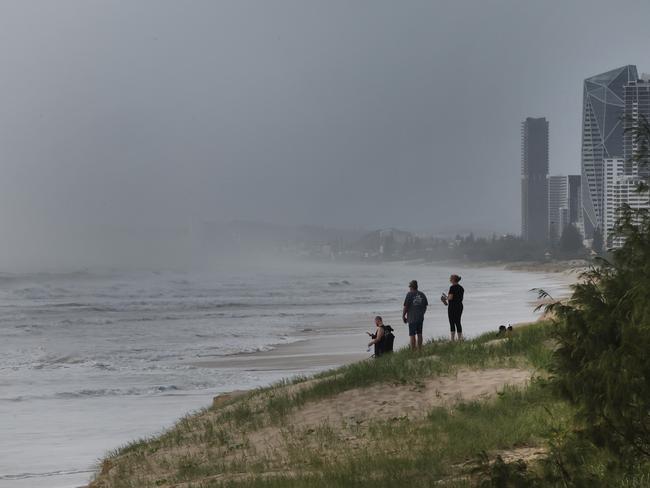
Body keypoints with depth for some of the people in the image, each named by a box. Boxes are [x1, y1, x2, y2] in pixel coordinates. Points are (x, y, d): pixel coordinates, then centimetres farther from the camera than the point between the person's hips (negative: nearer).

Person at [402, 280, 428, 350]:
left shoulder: (409, 294, -9)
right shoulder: (422, 295, 7)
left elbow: (405, 307, -10)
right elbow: (425, 306, 12)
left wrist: (403, 316, 0)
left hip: (412, 318, -5)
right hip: (420, 318, 5)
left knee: (412, 335, -2)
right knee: (419, 334, 12)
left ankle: (412, 350, -3)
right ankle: (419, 350, 14)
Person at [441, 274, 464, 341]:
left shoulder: (452, 287, -14)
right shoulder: (461, 288, 10)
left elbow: (450, 297, -21)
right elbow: (460, 298, 14)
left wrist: (446, 297, 1)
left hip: (452, 306, -8)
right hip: (460, 306, 8)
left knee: (452, 323, -3)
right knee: (458, 322, 12)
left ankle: (453, 339, -4)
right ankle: (460, 339, 12)